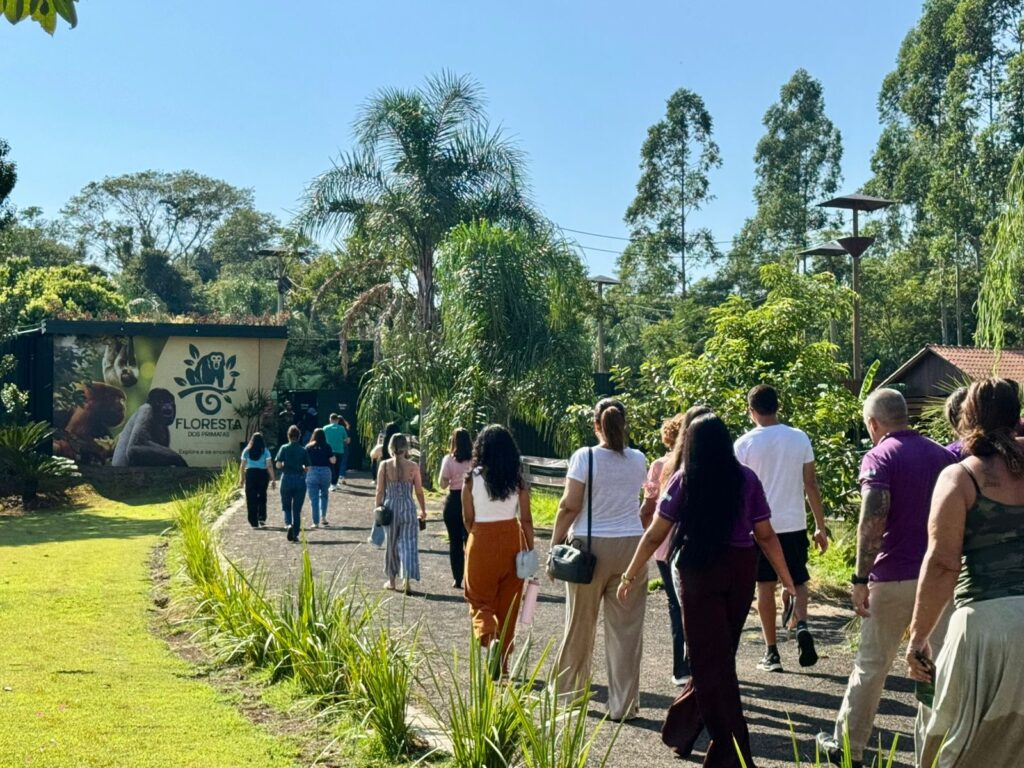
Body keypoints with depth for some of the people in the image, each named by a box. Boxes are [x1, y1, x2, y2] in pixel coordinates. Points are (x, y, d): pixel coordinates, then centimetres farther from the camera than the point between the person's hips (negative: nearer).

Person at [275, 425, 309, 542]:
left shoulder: (284, 448, -3)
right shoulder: (303, 450, -1)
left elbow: (278, 465, -11)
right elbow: (307, 467, -3)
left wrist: (284, 466, 10)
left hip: (287, 479, 0)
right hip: (300, 480, 1)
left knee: (286, 507, 13)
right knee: (297, 509, 8)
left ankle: (288, 524, -14)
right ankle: (295, 533, 8)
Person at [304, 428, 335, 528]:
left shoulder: (308, 447, 1)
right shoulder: (327, 447, 0)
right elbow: (333, 461, -5)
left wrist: (306, 468, 17)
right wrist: (333, 455, 15)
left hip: (312, 472, -1)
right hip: (325, 472, 1)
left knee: (314, 498, 3)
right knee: (324, 495, 22)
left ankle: (316, 522, 2)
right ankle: (323, 517, 12)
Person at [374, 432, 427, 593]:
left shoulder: (384, 465, -5)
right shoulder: (413, 466, -6)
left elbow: (380, 491, -3)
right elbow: (419, 491, -1)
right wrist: (423, 509, 12)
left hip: (390, 507, 1)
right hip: (408, 508, -1)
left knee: (391, 545, 14)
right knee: (408, 544, 2)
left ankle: (391, 580, 23)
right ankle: (406, 581, -10)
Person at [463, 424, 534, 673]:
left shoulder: (473, 478, -7)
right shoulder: (518, 479, -3)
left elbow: (467, 519, -2)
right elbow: (526, 519, -2)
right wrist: (531, 551, 6)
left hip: (482, 541, -2)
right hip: (513, 541, 2)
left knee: (481, 600, 13)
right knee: (508, 605, 14)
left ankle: (489, 638, -16)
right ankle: (501, 661, 20)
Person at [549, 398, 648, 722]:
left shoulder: (584, 457, -8)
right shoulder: (638, 460, 4)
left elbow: (569, 506, -10)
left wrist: (555, 544, -1)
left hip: (590, 546, -2)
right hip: (631, 546, 2)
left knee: (580, 625, 11)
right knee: (626, 627, 5)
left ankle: (567, 693, 25)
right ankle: (624, 704, 8)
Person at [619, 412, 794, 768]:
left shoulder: (683, 481, -4)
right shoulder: (747, 479, 2)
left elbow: (654, 536, -3)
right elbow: (765, 534, 1)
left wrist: (631, 576, 6)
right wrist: (786, 578, 10)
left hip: (700, 570, -3)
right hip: (741, 568, 3)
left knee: (710, 661, 5)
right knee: (720, 655, 18)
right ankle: (683, 727, 34)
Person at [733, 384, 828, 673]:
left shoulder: (745, 443, -6)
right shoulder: (799, 438, 0)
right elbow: (811, 485, 1)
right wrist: (821, 526, 7)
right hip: (794, 524, 2)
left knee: (766, 587, 8)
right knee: (798, 581, 16)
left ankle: (771, 652, 10)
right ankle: (802, 626, -12)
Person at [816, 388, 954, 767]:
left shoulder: (879, 457, -10)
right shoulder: (942, 455, 10)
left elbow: (872, 521, -21)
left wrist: (861, 579, -18)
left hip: (894, 578, -4)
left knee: (871, 665, 8)